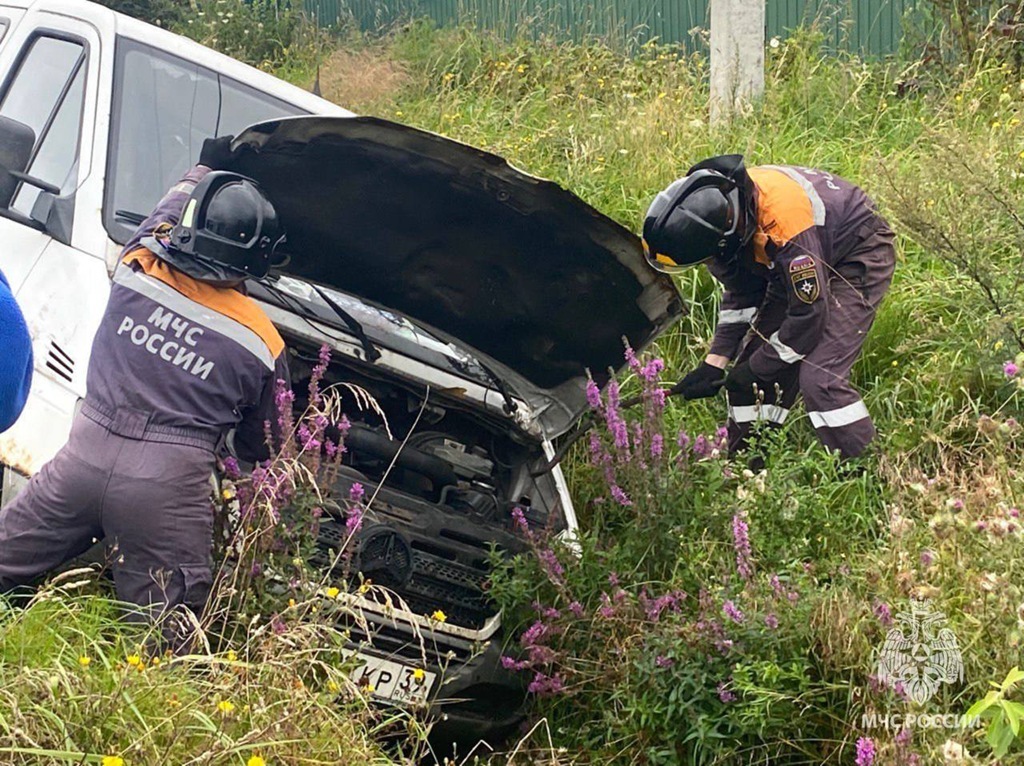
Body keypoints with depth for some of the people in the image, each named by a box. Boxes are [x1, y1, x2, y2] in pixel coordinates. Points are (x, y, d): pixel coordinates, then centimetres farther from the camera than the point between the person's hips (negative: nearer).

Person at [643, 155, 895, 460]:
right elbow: (740, 295, 2)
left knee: (818, 377, -21)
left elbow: (809, 313, -30)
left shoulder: (780, 217, -40)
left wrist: (755, 369, -19)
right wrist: (715, 363, -6)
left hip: (859, 256, -8)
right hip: (802, 263, 8)